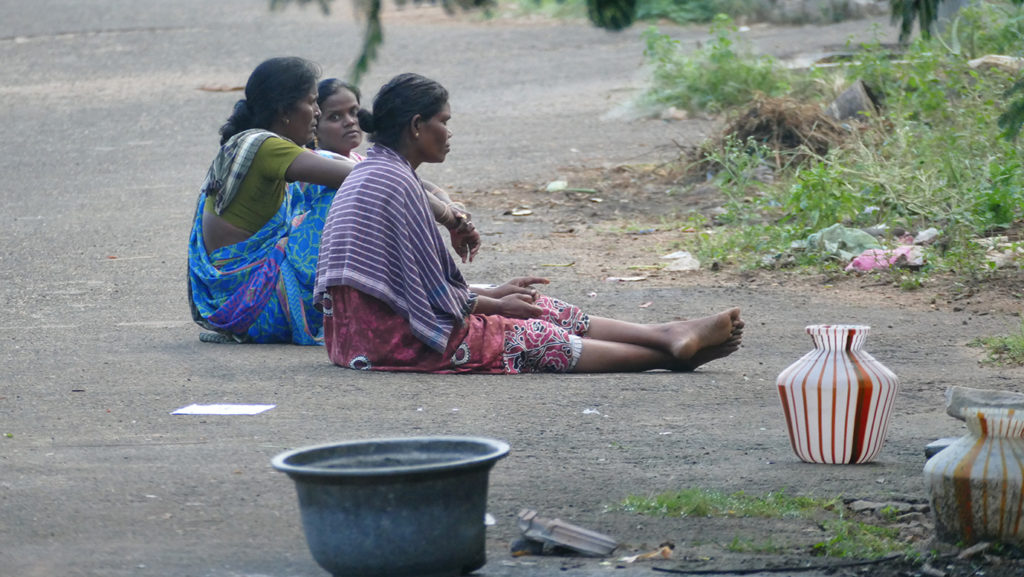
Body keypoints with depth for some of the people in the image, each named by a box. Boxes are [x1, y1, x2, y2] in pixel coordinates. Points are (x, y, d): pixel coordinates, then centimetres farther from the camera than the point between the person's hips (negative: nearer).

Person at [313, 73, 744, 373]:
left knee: (531, 306, 7)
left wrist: (492, 294, 17)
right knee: (535, 337, -6)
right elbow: (432, 294, -16)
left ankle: (666, 334, 3)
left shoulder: (368, 174, 15)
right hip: (389, 336, -10)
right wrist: (494, 303, 1)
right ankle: (673, 353, -3)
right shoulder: (397, 182, -18)